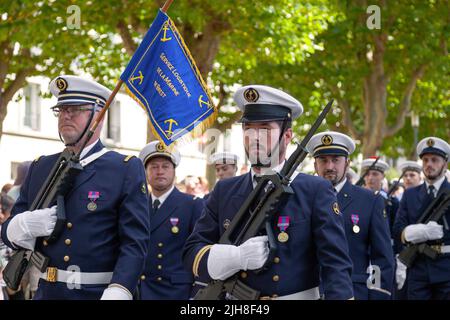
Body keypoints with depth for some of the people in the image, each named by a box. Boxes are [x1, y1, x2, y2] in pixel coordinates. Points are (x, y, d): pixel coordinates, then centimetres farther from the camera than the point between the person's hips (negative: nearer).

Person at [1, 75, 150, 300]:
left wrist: (116, 293, -27)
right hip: (46, 292, 4)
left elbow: (135, 243, -12)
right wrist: (24, 226, -12)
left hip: (99, 294, -4)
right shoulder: (39, 168, 10)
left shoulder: (127, 170, -4)